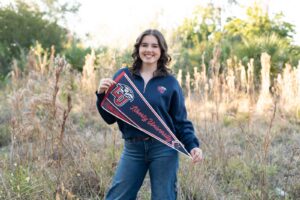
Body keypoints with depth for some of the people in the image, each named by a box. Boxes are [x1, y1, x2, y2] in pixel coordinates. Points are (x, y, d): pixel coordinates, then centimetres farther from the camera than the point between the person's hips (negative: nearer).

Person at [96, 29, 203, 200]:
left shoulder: (170, 82, 1)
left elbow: (181, 121, 3)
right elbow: (110, 118, 5)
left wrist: (192, 145, -12)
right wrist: (102, 94, -12)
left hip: (164, 149, -1)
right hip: (132, 149, 1)